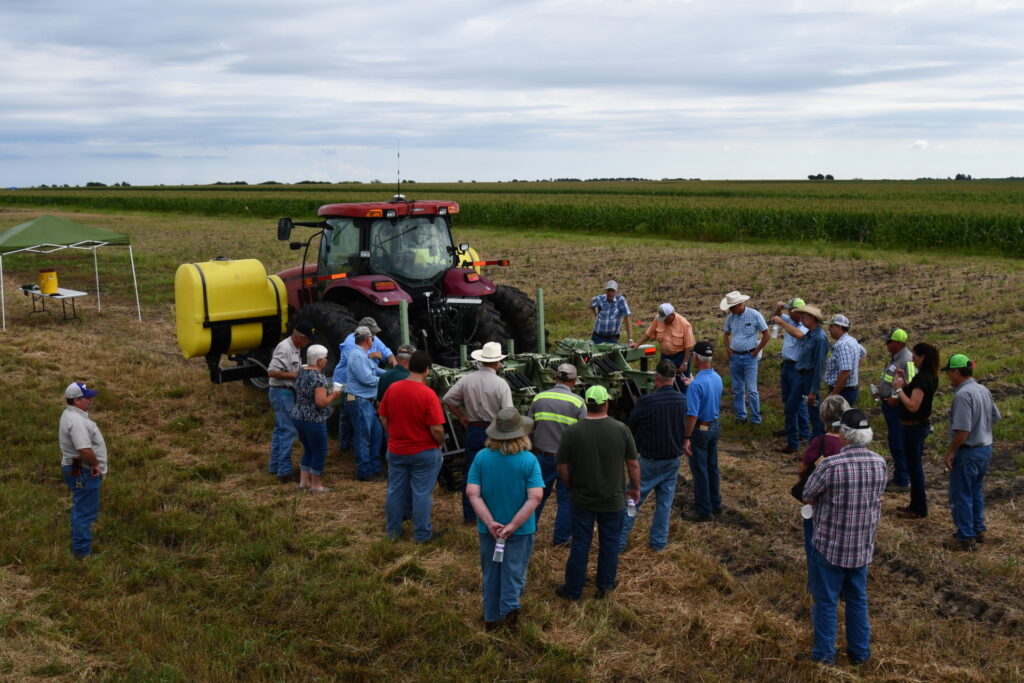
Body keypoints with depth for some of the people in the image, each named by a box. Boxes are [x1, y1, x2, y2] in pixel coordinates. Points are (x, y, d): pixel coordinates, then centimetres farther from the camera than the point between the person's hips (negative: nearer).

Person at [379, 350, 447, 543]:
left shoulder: (392, 389, -5)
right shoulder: (428, 394, -20)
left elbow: (383, 419, 5)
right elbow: (437, 429, -20)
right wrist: (441, 443, -1)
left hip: (396, 451, 5)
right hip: (424, 452, -4)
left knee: (395, 490, 16)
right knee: (422, 493, 7)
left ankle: (393, 530, 29)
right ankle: (421, 534, 16)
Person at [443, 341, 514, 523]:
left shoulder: (466, 380, -3)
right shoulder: (501, 384, -13)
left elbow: (447, 399, -1)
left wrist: (461, 418, 9)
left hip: (473, 431, 3)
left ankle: (469, 515, 19)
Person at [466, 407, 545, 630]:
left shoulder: (481, 457, -9)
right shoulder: (529, 460, -14)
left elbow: (472, 493, -15)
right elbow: (535, 497, -21)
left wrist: (490, 522, -16)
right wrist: (513, 525, -18)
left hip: (489, 528, 2)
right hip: (521, 528, -2)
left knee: (491, 572, 17)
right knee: (514, 570, 14)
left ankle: (491, 618, 28)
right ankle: (510, 606, -7)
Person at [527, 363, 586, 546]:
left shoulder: (539, 398, -2)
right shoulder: (577, 402, -11)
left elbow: (529, 426, 5)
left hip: (543, 455, 3)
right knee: (566, 498, 11)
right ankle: (561, 538, 18)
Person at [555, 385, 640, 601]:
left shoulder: (573, 432, -12)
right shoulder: (621, 429, -11)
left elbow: (562, 467, -6)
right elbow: (633, 464, -5)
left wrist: (571, 487, 11)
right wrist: (635, 488, 10)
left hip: (583, 500, 0)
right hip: (613, 500, 0)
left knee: (580, 544, 10)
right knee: (609, 543, 16)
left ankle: (573, 589, 19)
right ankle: (605, 585, 27)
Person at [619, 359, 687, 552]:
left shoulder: (646, 401, -22)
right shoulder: (683, 400, -6)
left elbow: (632, 426, -6)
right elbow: (685, 427, 8)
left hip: (649, 461, -4)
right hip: (673, 460, 4)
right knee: (664, 502, 15)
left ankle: (619, 541, 11)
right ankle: (658, 542, 22)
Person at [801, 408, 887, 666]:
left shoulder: (831, 465, -25)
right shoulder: (879, 463, -7)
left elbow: (808, 497, -12)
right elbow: (877, 498, 6)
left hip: (831, 546, -5)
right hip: (863, 546, 5)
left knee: (826, 601, 10)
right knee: (858, 599, 20)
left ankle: (824, 654, 20)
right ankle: (860, 651, 32)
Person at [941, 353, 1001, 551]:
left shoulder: (963, 395, -23)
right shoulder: (984, 391, 6)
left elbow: (962, 431, -27)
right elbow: (995, 418, 16)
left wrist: (950, 451, -17)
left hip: (968, 452, -9)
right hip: (985, 448, 9)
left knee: (961, 496, 2)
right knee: (976, 492, 21)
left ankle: (966, 538, 8)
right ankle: (978, 531, 31)